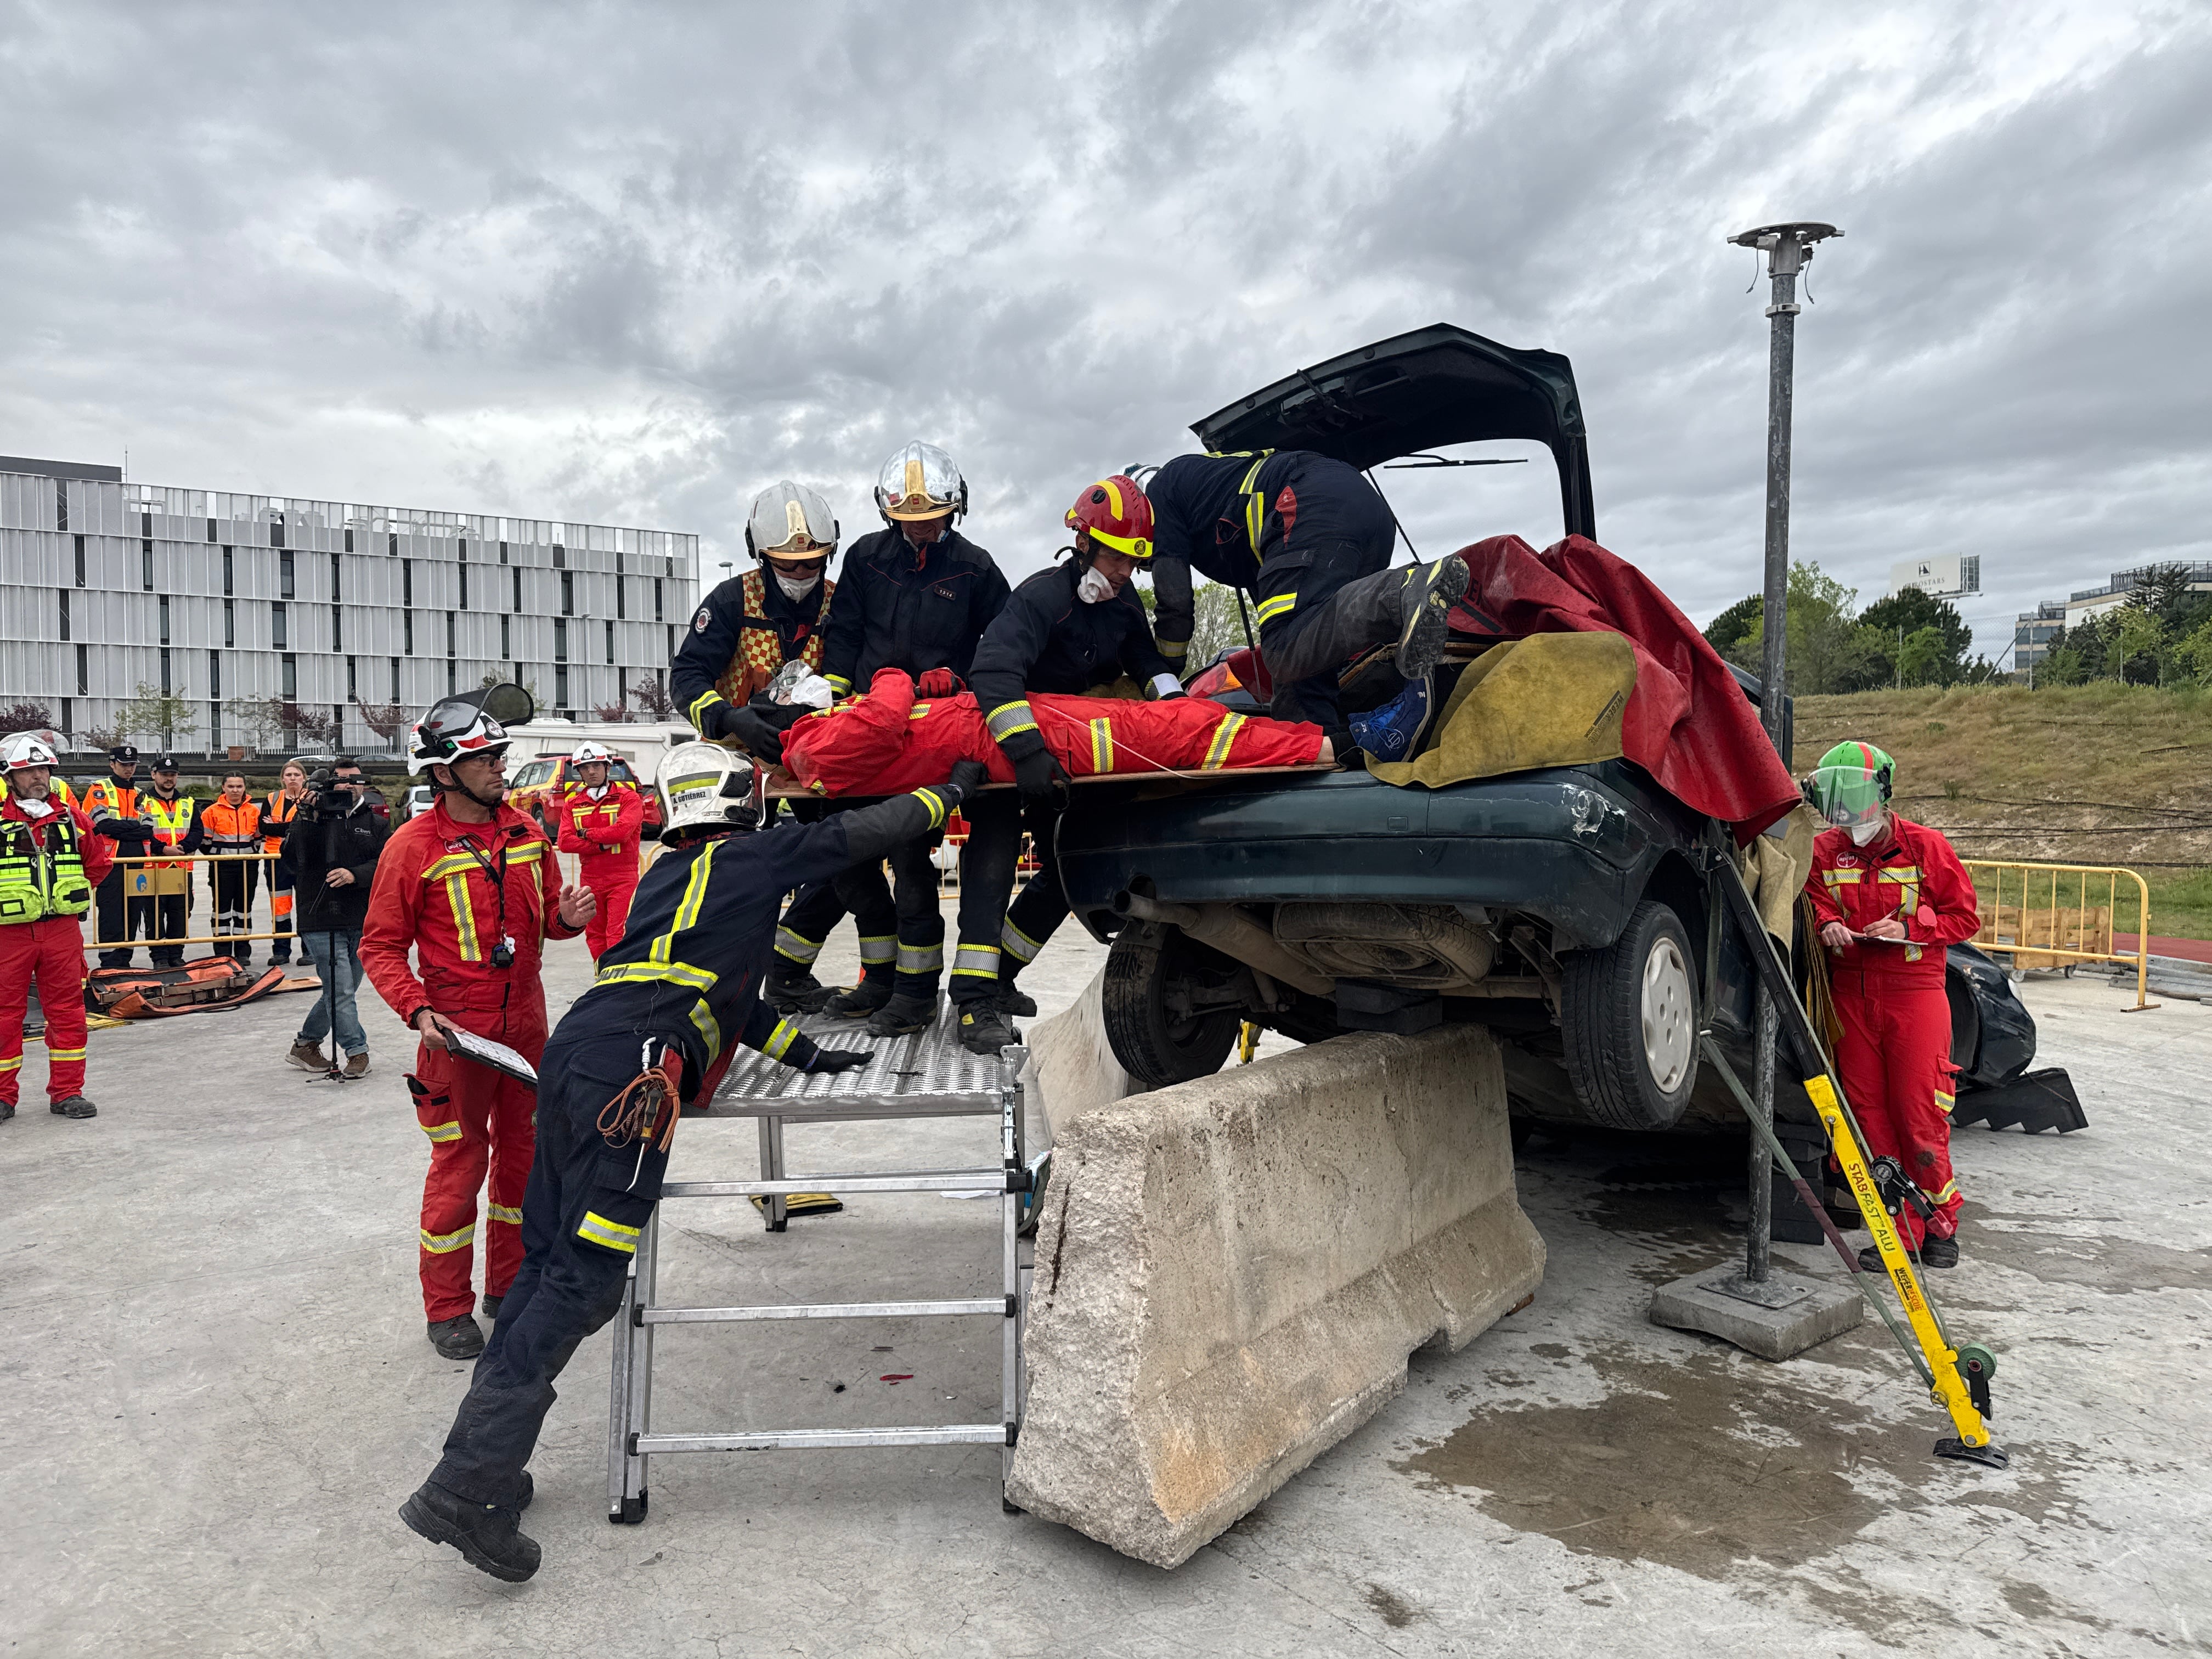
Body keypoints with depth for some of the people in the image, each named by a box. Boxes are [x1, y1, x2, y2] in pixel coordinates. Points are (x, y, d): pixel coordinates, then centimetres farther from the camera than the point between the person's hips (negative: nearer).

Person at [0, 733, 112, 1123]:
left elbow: (97, 863, 17)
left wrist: (76, 893, 7)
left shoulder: (71, 818, 6)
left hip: (63, 931, 3)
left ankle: (68, 1092, 15)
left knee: (68, 1013, 6)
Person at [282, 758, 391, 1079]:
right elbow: (291, 861, -11)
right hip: (321, 922, -4)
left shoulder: (375, 823, 9)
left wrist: (355, 875, -21)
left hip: (363, 923, 4)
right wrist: (304, 818, -20)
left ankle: (305, 1044, 30)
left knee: (341, 991, 14)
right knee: (341, 991, -7)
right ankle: (357, 1052, 3)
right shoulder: (311, 816, 1)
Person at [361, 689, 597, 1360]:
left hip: (525, 1021, 6)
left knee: (523, 1153, 14)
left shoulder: (527, 831, 4)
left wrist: (566, 917, -9)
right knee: (459, 1164, 2)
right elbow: (380, 946, -7)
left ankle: (509, 1285, 32)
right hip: (456, 1029, -5)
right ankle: (447, 1309, 18)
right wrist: (417, 1011, -20)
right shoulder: (414, 845, -11)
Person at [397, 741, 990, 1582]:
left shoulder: (668, 878, 29)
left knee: (547, 1260, 12)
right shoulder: (751, 856, 7)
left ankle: (482, 1460, 16)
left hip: (573, 1050, 9)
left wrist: (805, 1053, 35)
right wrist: (951, 791, 25)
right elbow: (857, 833, 10)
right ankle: (466, 1489, -10)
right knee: (585, 1281, -9)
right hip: (629, 1074, -9)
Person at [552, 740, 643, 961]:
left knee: (618, 935, -11)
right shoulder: (572, 804, 9)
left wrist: (587, 833, -6)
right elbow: (564, 842, -4)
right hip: (590, 879, 5)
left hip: (622, 878, -4)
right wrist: (602, 845, -14)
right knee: (595, 936, 11)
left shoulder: (628, 798, -2)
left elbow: (622, 831, -18)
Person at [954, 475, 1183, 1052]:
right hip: (1006, 743, -8)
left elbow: (1147, 662, 0)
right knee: (995, 849, -20)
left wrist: (1172, 697, -24)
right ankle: (975, 1001, -20)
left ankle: (995, 976, 19)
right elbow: (995, 669, -38)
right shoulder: (1043, 597, -23)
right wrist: (1025, 746, -51)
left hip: (1063, 753, 8)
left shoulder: (1124, 606, 3)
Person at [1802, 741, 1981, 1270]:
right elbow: (1817, 899, 10)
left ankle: (1939, 1223, 16)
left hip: (1914, 994, -3)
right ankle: (1901, 1230, 14)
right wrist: (1829, 925, -12)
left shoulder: (1925, 846, -2)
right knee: (1870, 1115, 4)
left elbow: (1965, 916, 1)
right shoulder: (1826, 850, 6)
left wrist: (1908, 929, -13)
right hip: (1852, 996, 3)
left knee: (1919, 1116, -3)